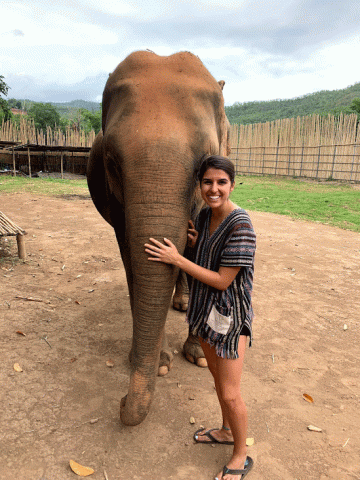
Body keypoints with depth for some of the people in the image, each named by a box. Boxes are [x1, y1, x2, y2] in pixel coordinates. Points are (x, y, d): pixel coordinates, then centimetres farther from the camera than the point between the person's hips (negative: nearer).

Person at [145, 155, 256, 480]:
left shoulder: (240, 226, -25)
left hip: (229, 316, -8)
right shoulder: (205, 215, 0)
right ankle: (227, 431, 48)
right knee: (217, 376, 24)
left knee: (230, 393, 5)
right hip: (205, 309, 8)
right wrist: (195, 244, -8)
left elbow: (223, 281, -23)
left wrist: (177, 259, -22)